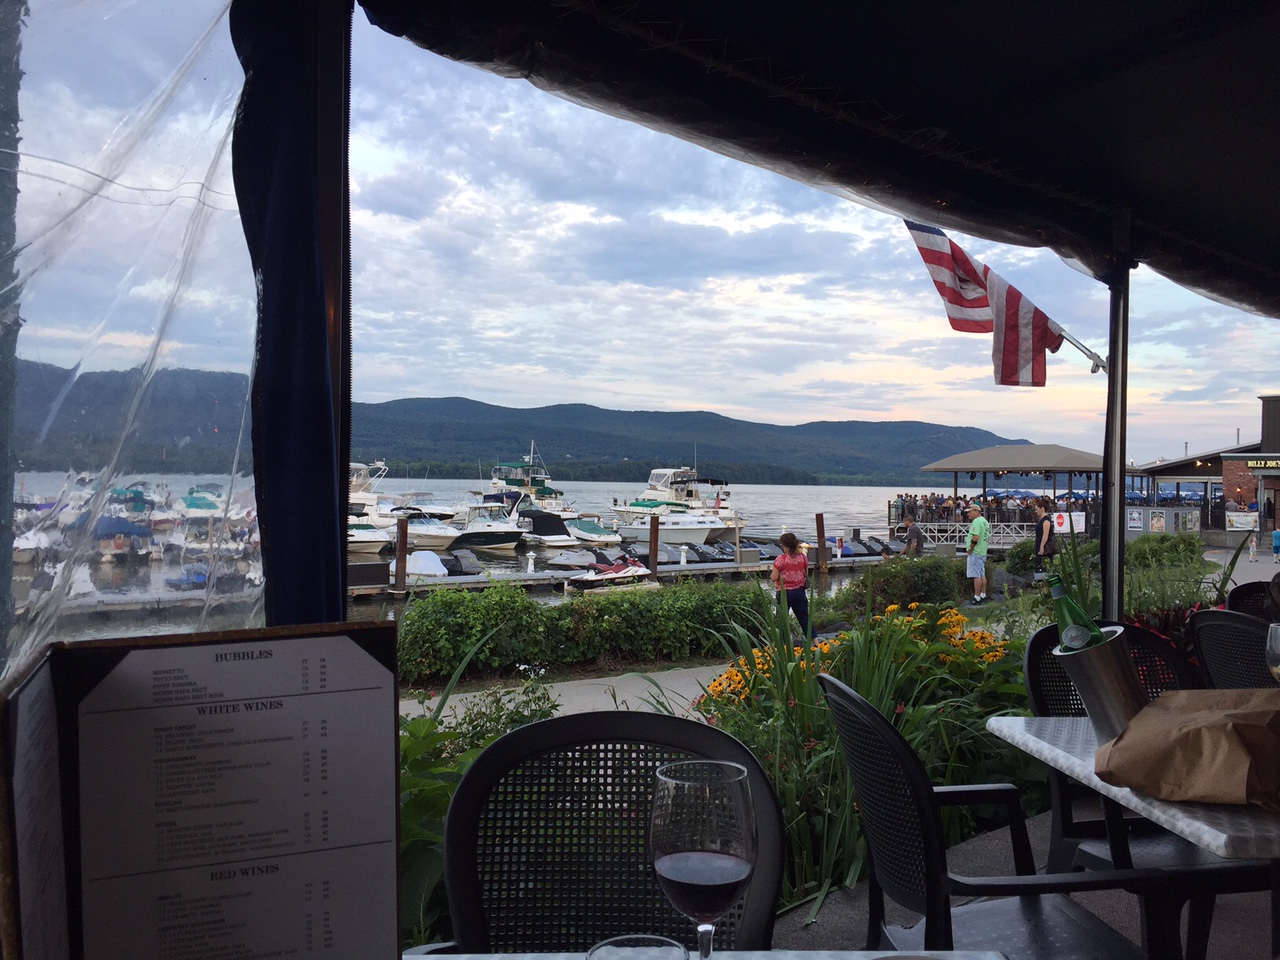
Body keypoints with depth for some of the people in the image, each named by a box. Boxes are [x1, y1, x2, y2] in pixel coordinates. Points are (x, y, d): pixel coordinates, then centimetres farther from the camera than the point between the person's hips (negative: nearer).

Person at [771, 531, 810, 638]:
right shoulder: (803, 557, -2)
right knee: (804, 617, 13)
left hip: (784, 592, -4)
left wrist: (771, 575, 5)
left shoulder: (781, 559, -17)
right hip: (799, 592, 4)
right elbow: (806, 575, 8)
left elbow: (774, 578, -15)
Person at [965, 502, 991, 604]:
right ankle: (983, 595, 20)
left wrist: (970, 549, -16)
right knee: (982, 575, 14)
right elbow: (988, 537, 20)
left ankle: (977, 597, -3)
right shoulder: (985, 521, 14)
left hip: (975, 553, -10)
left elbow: (975, 538, -28)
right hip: (983, 552, 10)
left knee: (976, 575, -6)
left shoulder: (976, 521, -18)